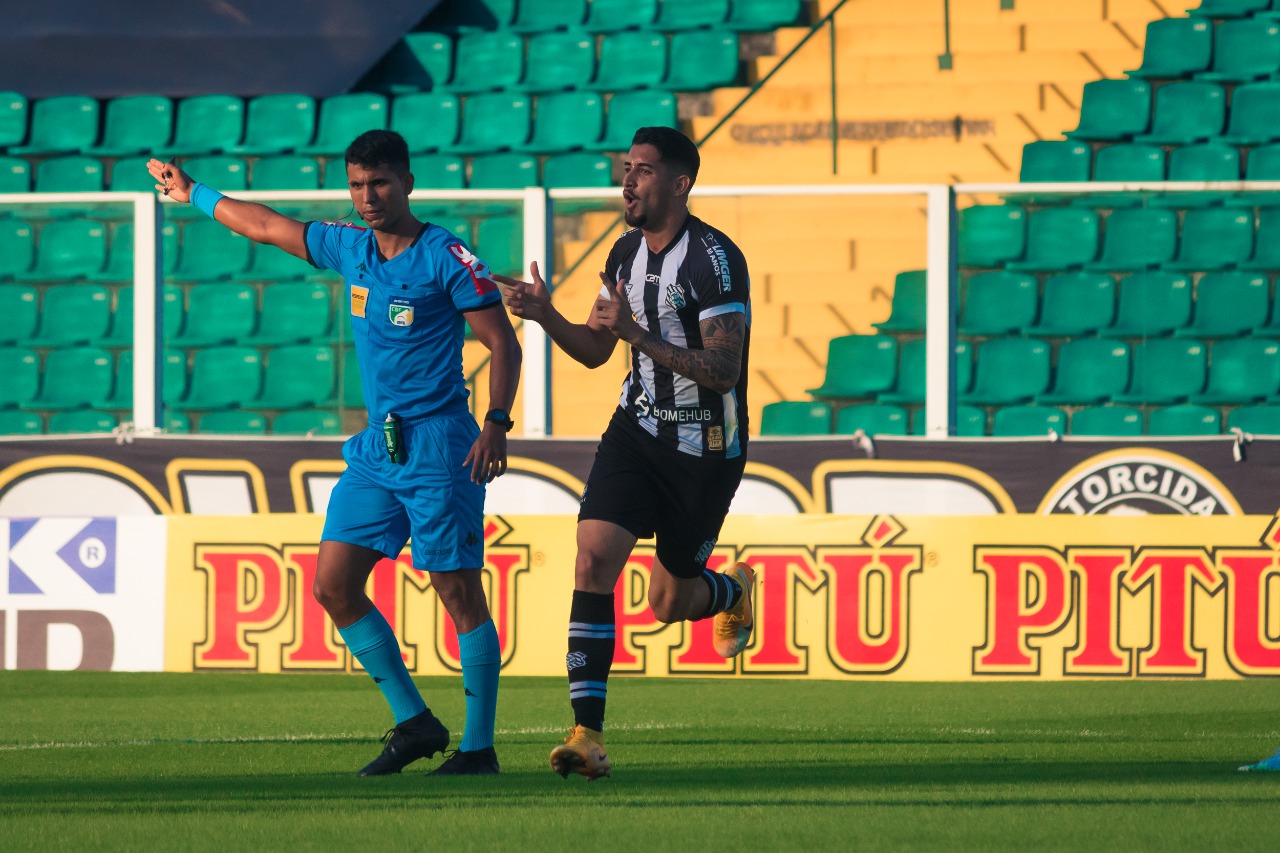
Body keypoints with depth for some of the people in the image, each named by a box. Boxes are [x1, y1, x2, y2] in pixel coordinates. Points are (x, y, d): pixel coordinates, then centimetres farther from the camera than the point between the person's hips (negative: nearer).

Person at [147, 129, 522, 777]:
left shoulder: (446, 258, -8)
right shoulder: (348, 249, 11)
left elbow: (503, 343, -9)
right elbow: (264, 226, 26)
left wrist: (497, 423, -20)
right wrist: (193, 195, 36)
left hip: (437, 448, -7)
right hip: (375, 448, 7)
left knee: (461, 596, -6)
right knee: (333, 585, -1)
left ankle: (478, 747, -2)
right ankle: (414, 723, 7)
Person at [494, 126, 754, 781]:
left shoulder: (715, 260, -19)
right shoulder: (628, 252, 4)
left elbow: (722, 370, -24)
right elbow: (595, 351, 13)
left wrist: (640, 336, -32)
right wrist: (544, 314, -6)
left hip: (706, 446, -5)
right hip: (637, 430, 5)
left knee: (669, 604, 7)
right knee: (594, 559, -16)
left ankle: (733, 590, 45)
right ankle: (587, 732, -18)